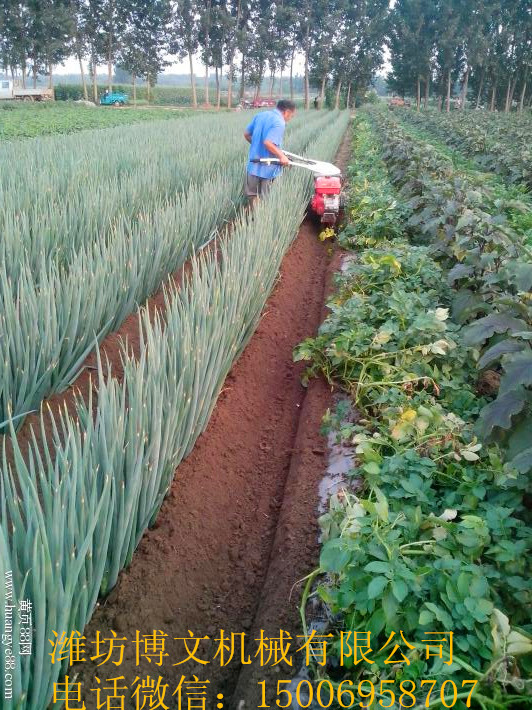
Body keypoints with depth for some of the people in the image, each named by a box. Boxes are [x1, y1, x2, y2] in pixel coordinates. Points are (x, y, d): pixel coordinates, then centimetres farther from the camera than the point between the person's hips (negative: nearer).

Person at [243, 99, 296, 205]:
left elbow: (246, 134, 13)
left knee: (252, 195, 17)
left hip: (253, 164, 7)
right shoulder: (279, 123, -17)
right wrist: (281, 156, -18)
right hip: (267, 168, -7)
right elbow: (268, 142, -28)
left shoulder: (260, 115, 7)